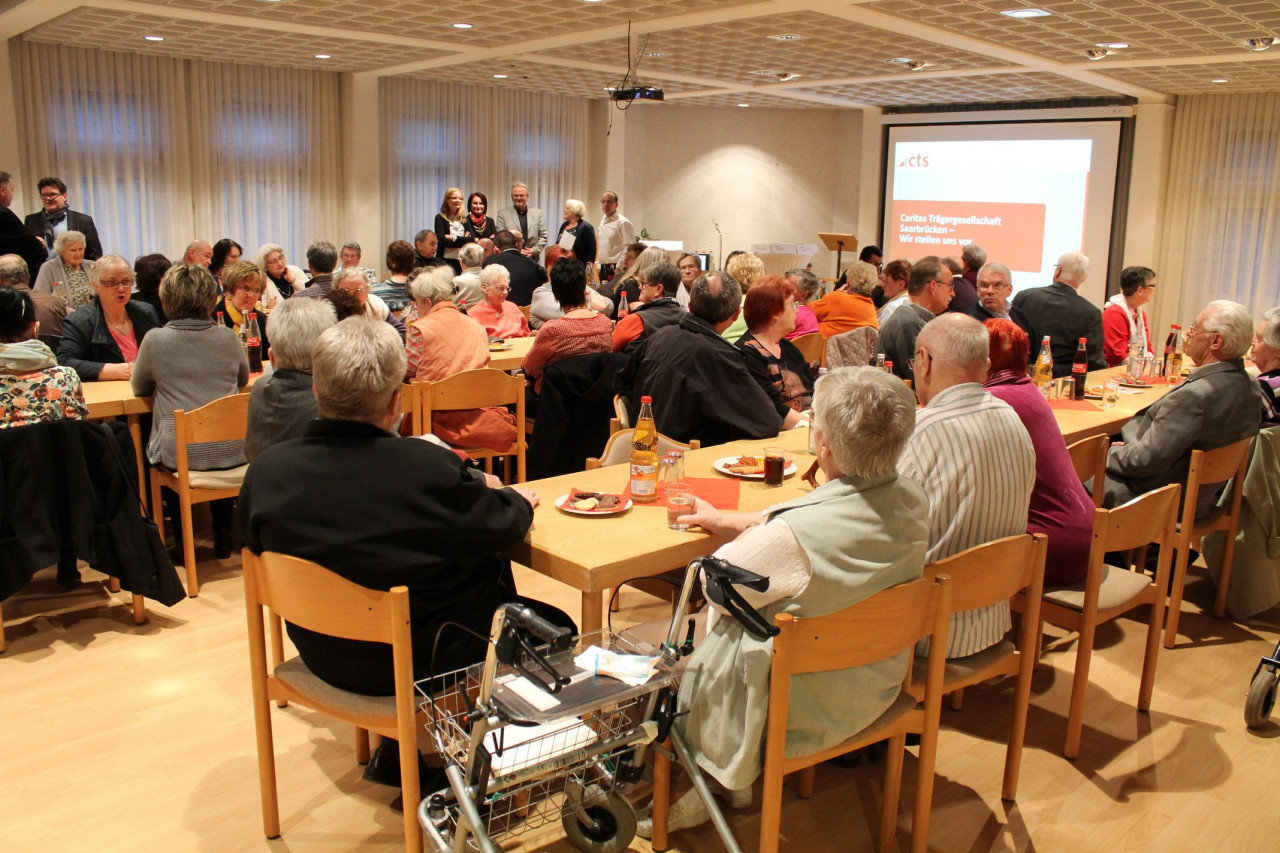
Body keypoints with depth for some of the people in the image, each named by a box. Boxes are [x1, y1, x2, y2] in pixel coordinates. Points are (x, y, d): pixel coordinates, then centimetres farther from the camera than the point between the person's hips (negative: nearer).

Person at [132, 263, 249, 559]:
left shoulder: (155, 340, -6)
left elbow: (138, 387, 11)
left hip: (180, 455, -2)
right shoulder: (228, 337, 0)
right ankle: (222, 538, 37)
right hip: (231, 452, 2)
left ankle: (182, 542, 34)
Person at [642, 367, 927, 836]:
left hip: (804, 707, -7)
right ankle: (733, 780, 35)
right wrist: (724, 520, 12)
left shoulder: (795, 535, -36)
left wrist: (747, 531, -1)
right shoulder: (911, 499, -13)